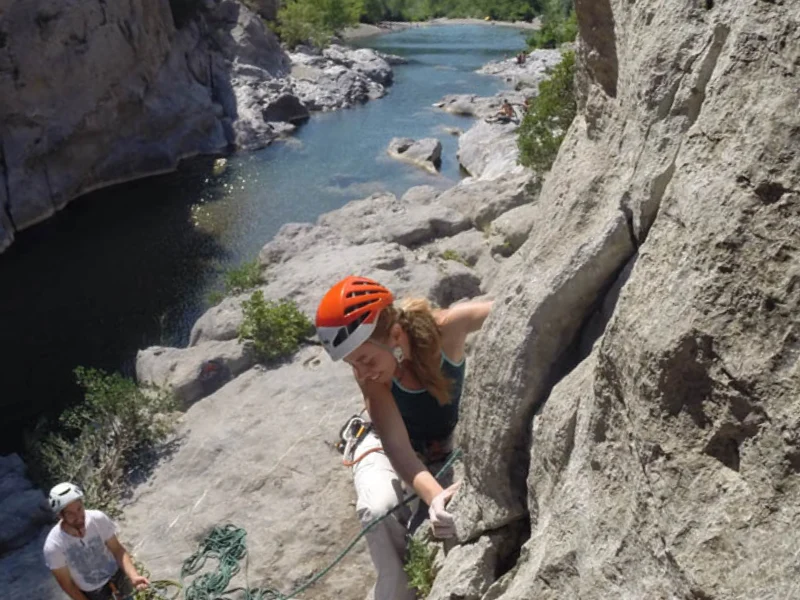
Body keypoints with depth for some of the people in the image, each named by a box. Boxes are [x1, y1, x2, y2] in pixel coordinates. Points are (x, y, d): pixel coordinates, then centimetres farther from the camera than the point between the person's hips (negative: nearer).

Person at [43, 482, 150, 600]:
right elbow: (66, 584, -18)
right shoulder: (53, 546, -33)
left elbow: (117, 549, -18)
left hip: (116, 574, 2)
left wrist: (134, 576, -32)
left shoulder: (98, 518, -31)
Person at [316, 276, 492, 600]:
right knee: (379, 510, -31)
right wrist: (433, 495, -55)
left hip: (449, 441, 2)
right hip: (390, 447, -2)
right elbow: (397, 448, -36)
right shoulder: (370, 377, -31)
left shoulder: (446, 327, -32)